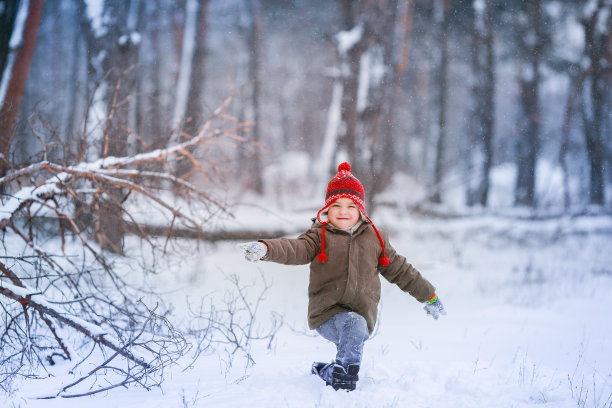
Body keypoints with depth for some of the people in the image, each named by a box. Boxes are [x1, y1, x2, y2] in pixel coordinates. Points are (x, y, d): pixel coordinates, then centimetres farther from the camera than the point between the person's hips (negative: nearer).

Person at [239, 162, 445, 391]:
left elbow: (400, 270, 25)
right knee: (352, 324, -31)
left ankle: (326, 372, -4)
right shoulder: (320, 236, 7)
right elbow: (296, 249, -11)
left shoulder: (375, 239, 16)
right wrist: (265, 249, -31)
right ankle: (344, 381, -25)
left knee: (357, 327, -26)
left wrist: (428, 295, 30)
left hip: (362, 314, 4)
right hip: (328, 314, -3)